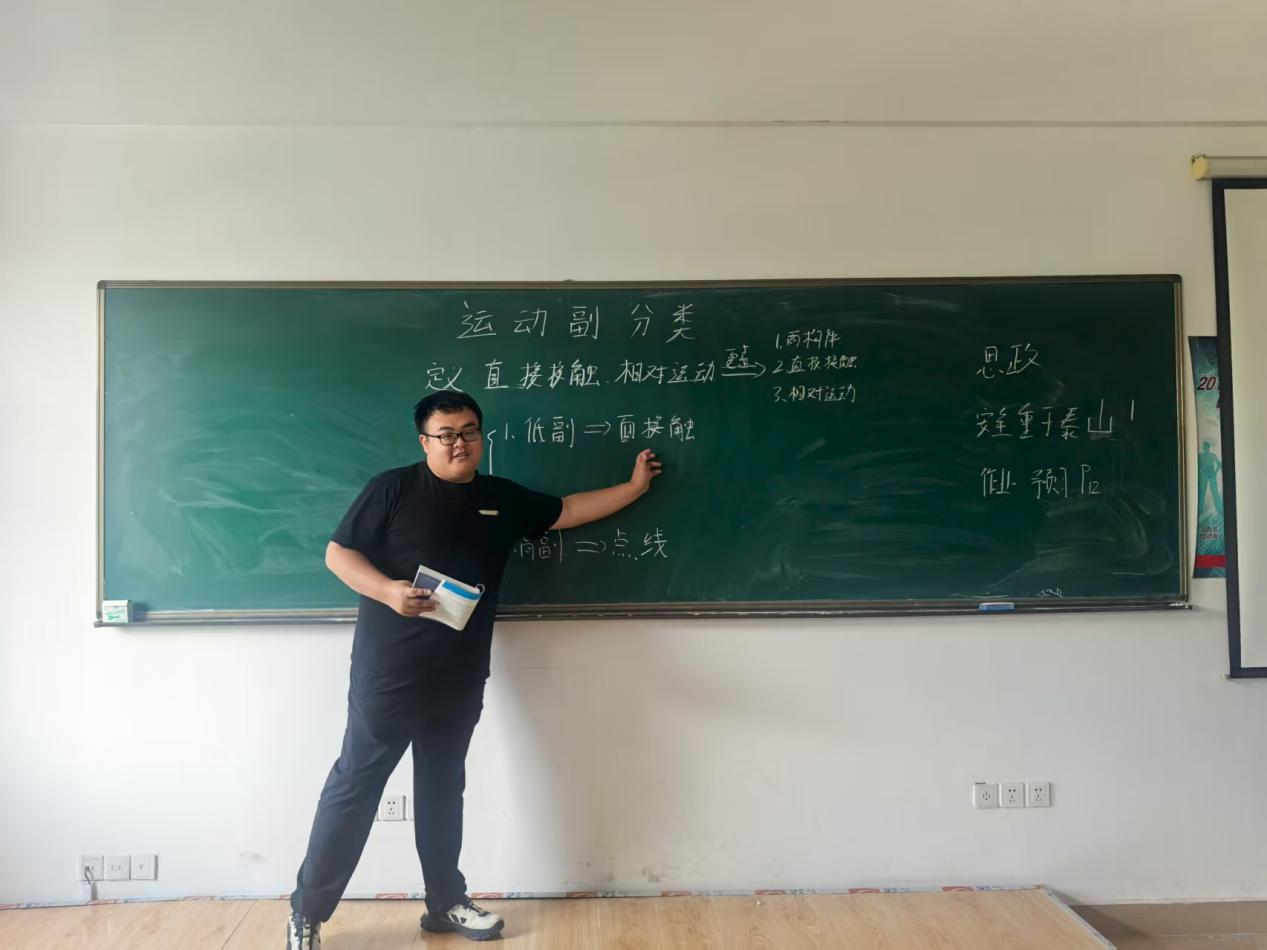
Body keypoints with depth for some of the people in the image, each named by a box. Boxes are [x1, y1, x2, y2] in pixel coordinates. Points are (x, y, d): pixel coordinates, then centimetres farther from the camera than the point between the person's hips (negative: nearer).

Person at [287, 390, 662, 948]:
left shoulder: (502, 499, 9)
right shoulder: (394, 489, -7)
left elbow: (569, 511, 16)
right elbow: (338, 553, -7)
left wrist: (635, 486, 16)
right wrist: (387, 591, -24)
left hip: (458, 678, 5)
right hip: (389, 673, -5)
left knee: (442, 790, 17)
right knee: (354, 787, 3)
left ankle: (446, 904, 31)